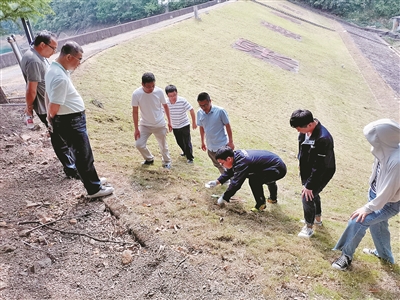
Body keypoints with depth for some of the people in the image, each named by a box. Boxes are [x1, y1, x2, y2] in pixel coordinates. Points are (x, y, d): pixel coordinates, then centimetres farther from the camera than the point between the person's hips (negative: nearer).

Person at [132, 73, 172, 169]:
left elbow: (165, 106, -3)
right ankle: (149, 159, 24)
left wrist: (169, 122, 2)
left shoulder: (159, 91, -19)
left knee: (163, 145, 12)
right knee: (139, 145, -7)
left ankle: (167, 162, 39)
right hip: (144, 125, 0)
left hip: (159, 125, 0)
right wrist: (136, 129, -10)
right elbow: (135, 112, -11)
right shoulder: (136, 94, -20)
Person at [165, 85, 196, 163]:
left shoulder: (182, 101, -24)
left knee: (187, 142, 2)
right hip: (174, 127, 4)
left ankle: (190, 157, 21)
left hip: (184, 125, -4)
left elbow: (191, 110, -14)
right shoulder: (166, 103, -16)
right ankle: (185, 151, 48)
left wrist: (194, 122, -8)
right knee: (179, 142, 19)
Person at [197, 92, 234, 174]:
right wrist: (202, 142, 17)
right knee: (218, 166, 20)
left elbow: (227, 126, -8)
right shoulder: (200, 113, -4)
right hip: (210, 146, 6)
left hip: (222, 145, -5)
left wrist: (230, 141, -7)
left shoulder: (220, 111, -18)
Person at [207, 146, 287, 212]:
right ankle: (273, 198, 51)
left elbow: (235, 184, -26)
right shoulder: (236, 155, 0)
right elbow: (229, 172, 16)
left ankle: (261, 204, -4)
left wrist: (224, 199, -15)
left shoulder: (242, 163, -28)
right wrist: (217, 182, 10)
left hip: (278, 169, -10)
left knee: (253, 179, -22)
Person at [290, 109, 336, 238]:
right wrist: (300, 161, 19)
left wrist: (309, 185, -25)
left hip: (322, 173, -8)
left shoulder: (323, 138, -37)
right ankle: (317, 218, 48)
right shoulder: (306, 130, -13)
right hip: (308, 169, 8)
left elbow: (319, 167, -31)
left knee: (308, 196, -6)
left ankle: (308, 227, 17)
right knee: (313, 193, 24)